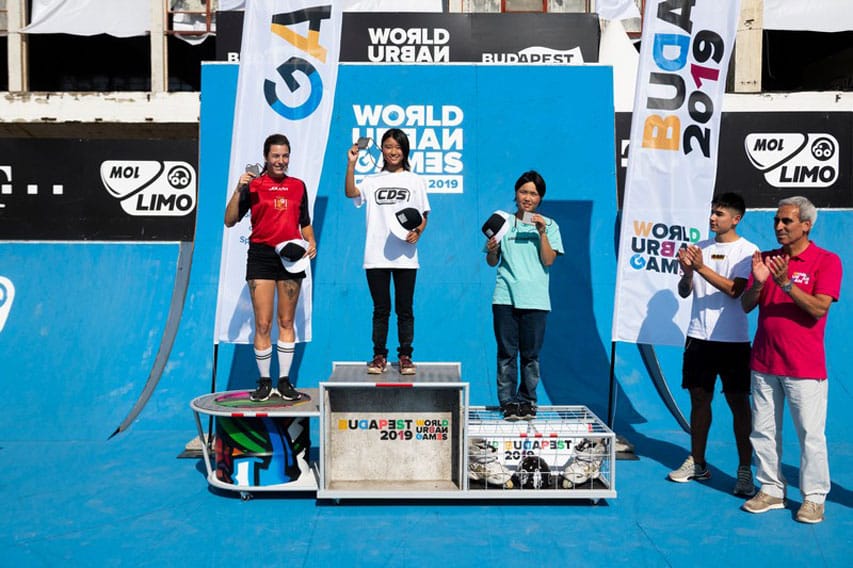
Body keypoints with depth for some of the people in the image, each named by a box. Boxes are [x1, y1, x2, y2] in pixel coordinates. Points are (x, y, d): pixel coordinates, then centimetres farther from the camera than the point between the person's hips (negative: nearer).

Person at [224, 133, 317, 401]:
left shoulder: (298, 186, 11)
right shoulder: (253, 185, 2)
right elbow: (230, 221, -5)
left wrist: (311, 242, 0)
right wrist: (238, 190, -14)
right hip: (261, 256, -2)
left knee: (287, 322, 7)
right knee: (262, 323, -3)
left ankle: (284, 381, 14)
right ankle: (264, 382, 10)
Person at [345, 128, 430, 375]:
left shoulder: (415, 180, 11)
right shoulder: (372, 180, 11)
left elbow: (424, 214, 9)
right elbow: (350, 193, -6)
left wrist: (418, 232, -11)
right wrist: (351, 164, -14)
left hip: (405, 256, 0)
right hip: (376, 255, 1)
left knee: (404, 308, 3)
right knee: (381, 308, 6)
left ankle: (405, 356, 12)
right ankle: (379, 355, 14)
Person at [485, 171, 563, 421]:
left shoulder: (549, 225, 8)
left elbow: (548, 261, -3)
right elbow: (492, 262, 11)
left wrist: (542, 233, -11)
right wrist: (492, 249, -10)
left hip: (535, 299, -1)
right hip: (505, 297, 1)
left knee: (530, 354, 3)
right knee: (506, 352, 1)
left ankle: (527, 401, 14)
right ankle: (508, 402, 9)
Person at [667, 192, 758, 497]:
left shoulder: (747, 251, -4)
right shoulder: (700, 247, 10)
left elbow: (734, 290, -17)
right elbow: (684, 292, 8)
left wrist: (701, 267, -23)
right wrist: (687, 271, -12)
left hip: (732, 340, -4)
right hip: (699, 336, 5)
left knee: (739, 403, 0)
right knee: (699, 400, 11)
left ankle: (745, 470, 9)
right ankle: (697, 463, 22)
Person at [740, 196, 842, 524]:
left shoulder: (827, 261, -3)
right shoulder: (766, 258, 10)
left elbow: (819, 308, -15)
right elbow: (746, 306, 6)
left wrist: (786, 283, -25)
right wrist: (758, 283, -13)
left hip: (804, 367, -5)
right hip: (764, 363, 5)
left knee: (810, 433, 3)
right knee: (763, 430, 9)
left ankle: (813, 497, 15)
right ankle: (771, 490, 21)